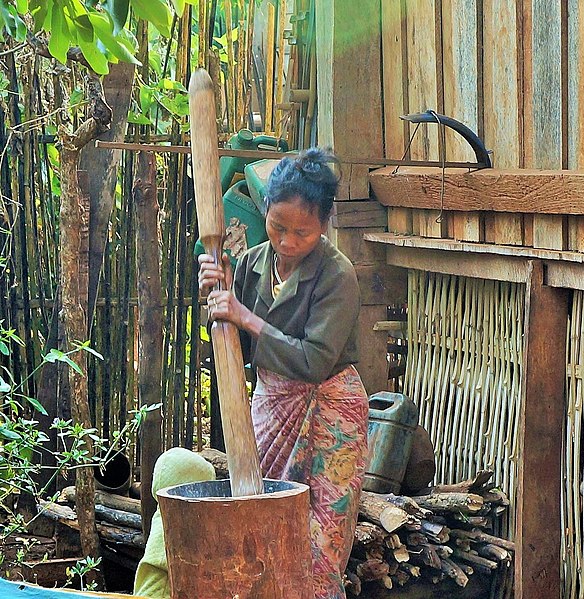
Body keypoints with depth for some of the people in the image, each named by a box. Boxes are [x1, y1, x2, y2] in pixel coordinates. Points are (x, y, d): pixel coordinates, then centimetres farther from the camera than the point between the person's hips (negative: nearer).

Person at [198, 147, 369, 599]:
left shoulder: (336, 275, -16)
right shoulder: (252, 263, 1)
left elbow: (315, 362, -24)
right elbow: (239, 351, 7)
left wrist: (245, 317, -22)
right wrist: (221, 295, -10)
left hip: (327, 413, -6)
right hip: (271, 405, 6)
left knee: (316, 544, -5)